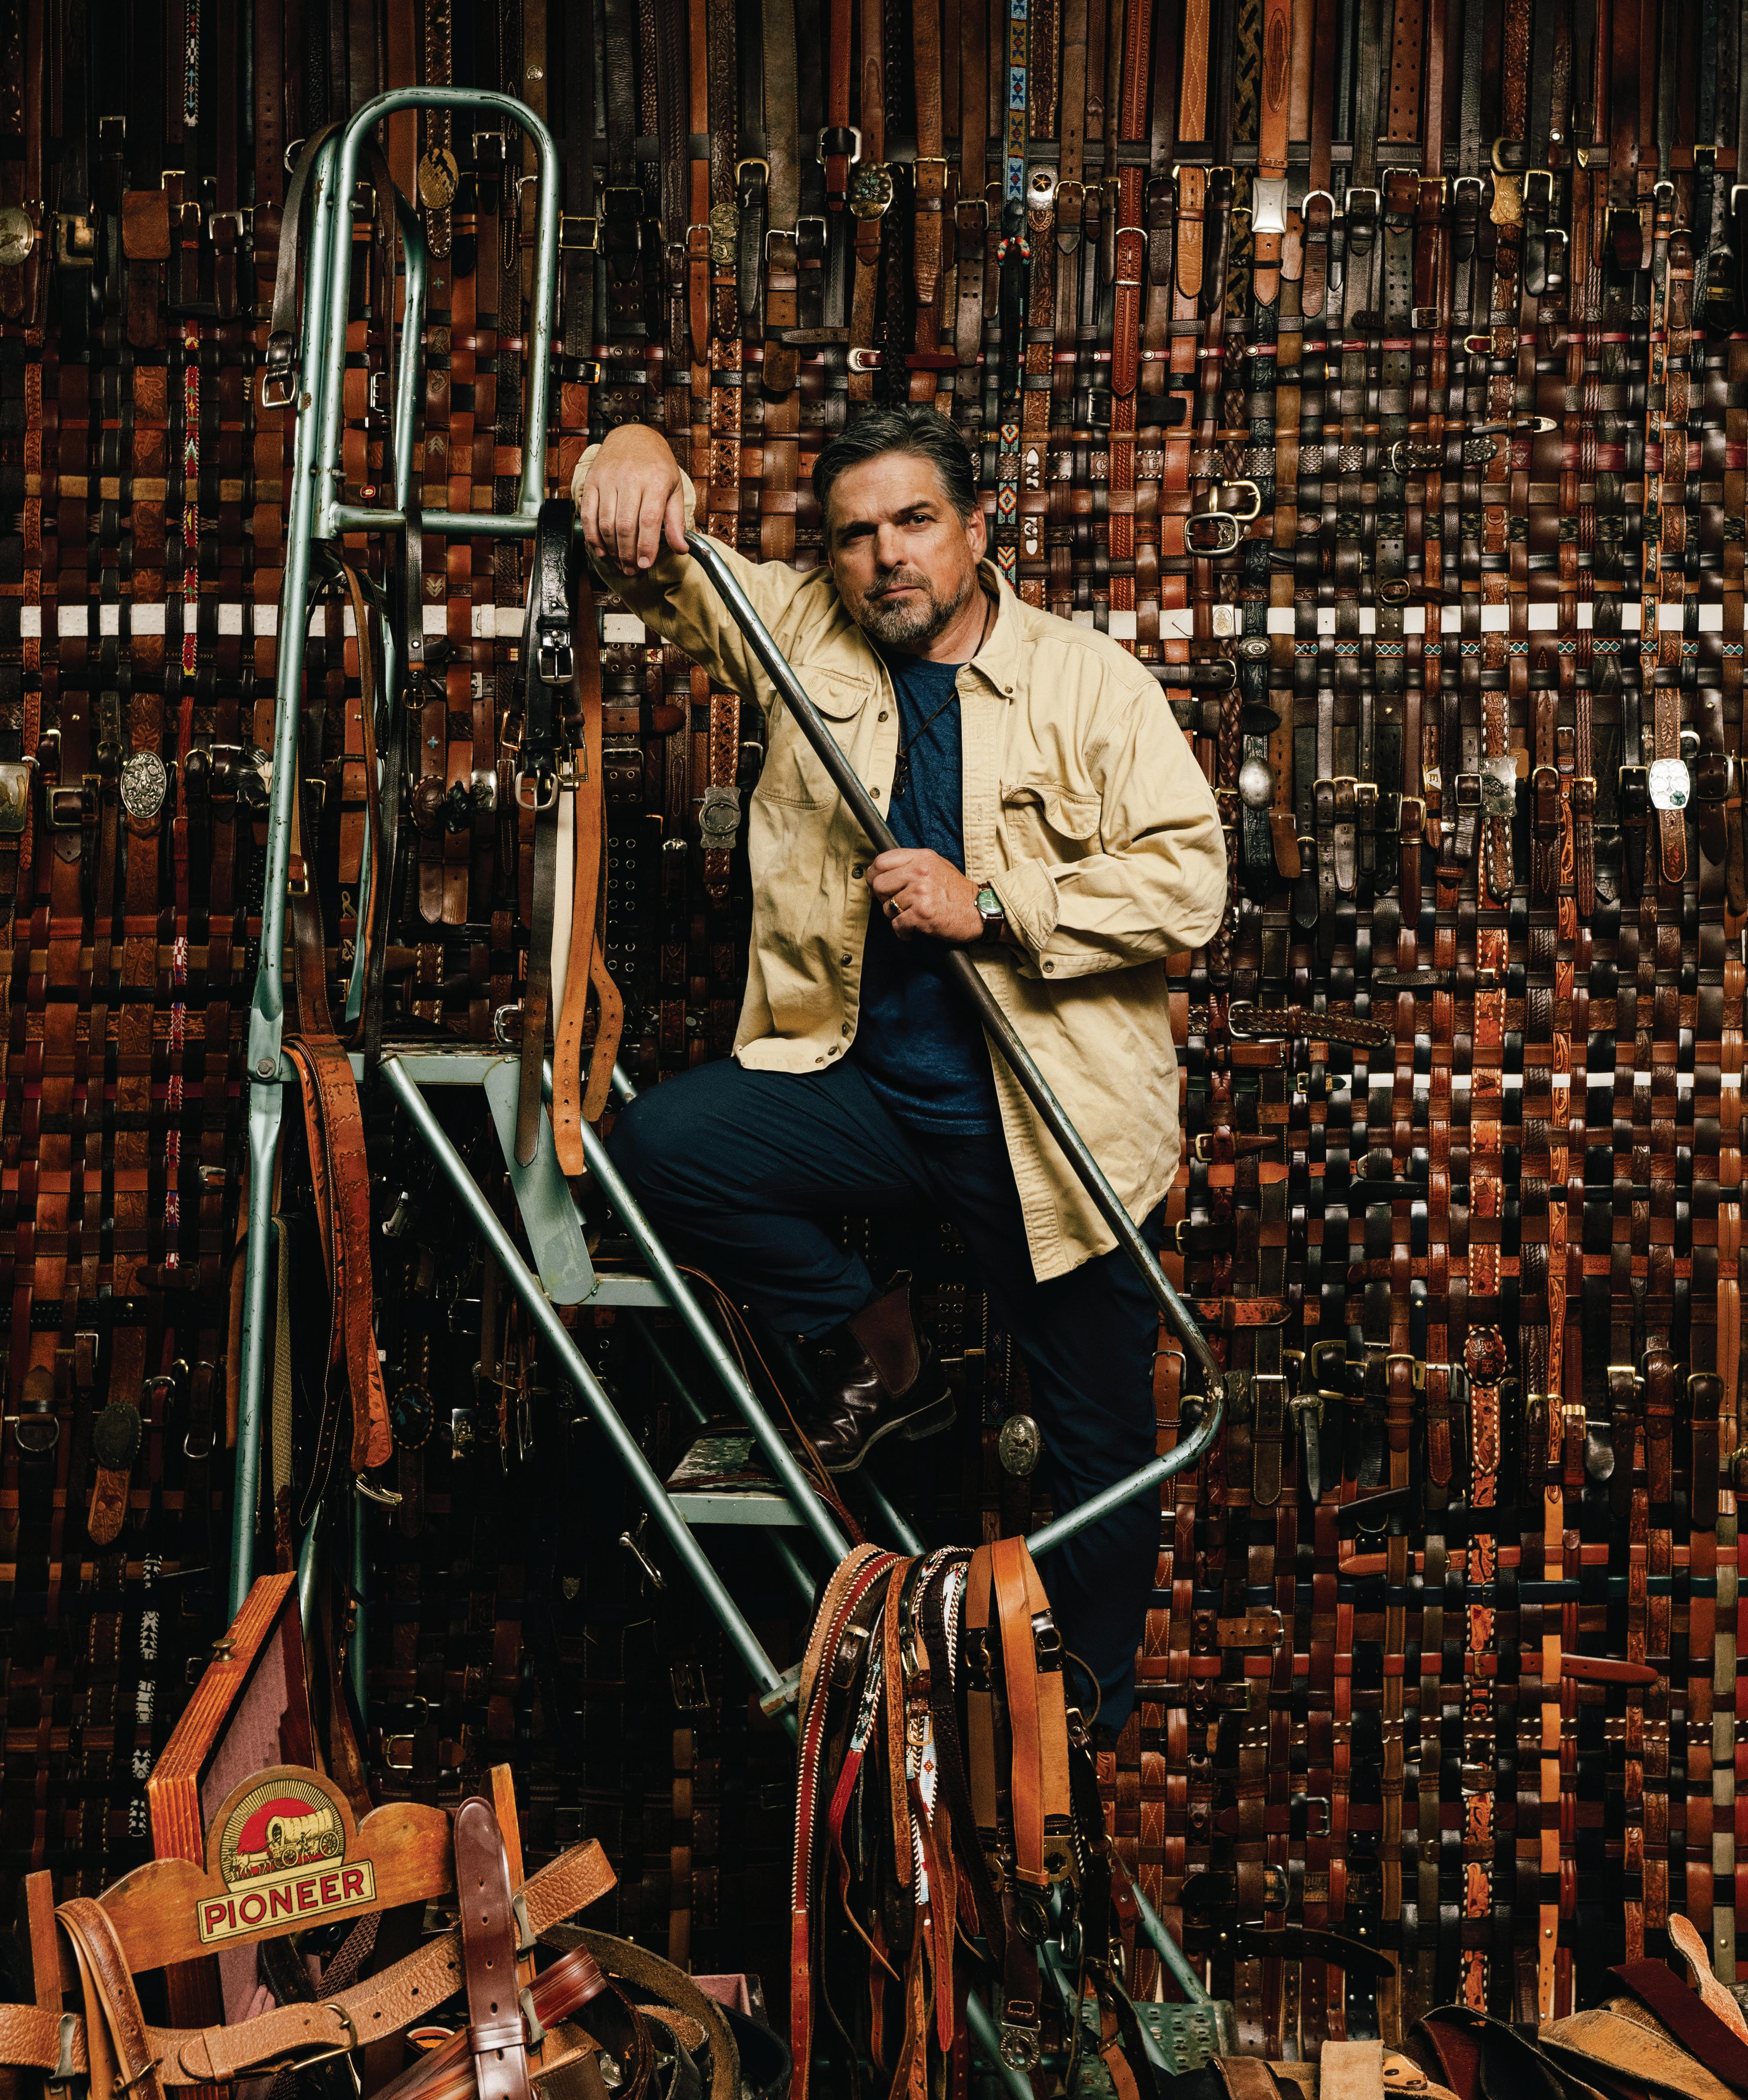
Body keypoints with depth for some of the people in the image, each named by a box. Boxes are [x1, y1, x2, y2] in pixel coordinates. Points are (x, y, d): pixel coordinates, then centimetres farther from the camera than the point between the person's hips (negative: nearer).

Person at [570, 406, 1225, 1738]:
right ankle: (886, 1352, 3)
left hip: (1058, 1124, -3)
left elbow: (1189, 880, -11)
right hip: (865, 1083, 3)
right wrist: (635, 463, -18)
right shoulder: (802, 635, 6)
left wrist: (989, 907, -20)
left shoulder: (1090, 679, -3)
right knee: (661, 1148, -20)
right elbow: (654, 566, 7)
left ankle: (1096, 1715, 30)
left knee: (1100, 1441, 6)